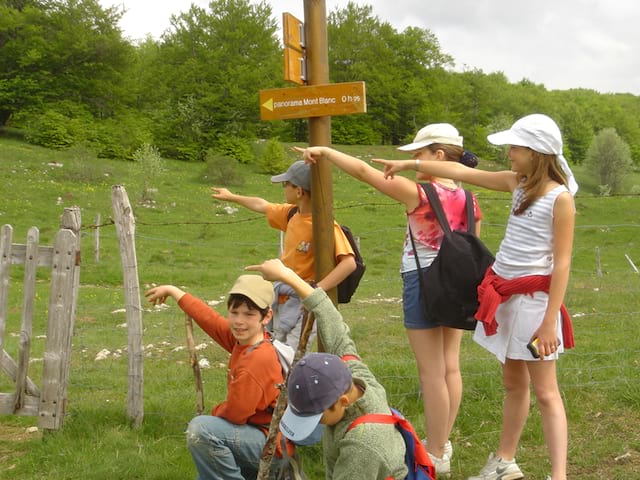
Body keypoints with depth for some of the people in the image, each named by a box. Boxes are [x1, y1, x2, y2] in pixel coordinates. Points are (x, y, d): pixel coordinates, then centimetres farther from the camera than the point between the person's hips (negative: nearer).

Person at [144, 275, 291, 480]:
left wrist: (215, 414, -1)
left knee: (201, 429, -27)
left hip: (272, 445, -9)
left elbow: (234, 414, -22)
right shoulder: (241, 339, -3)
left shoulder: (258, 359, -27)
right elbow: (209, 318, 10)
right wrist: (173, 291, 19)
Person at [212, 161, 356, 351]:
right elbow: (263, 206, 25)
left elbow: (349, 262, -30)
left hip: (303, 303, -9)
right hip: (281, 300, 9)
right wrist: (231, 197, 39)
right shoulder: (292, 214, 5)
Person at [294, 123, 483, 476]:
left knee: (431, 373, 0)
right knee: (450, 367, 14)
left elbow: (364, 171, -17)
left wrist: (324, 151, -7)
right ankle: (442, 443, 28)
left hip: (423, 284, -7)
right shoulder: (469, 201, 2)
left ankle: (436, 456, 9)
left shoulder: (418, 194, -17)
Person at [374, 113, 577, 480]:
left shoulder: (560, 198, -13)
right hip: (504, 294, 7)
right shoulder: (517, 184, 8)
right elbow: (462, 172, 14)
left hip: (534, 297, -7)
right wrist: (408, 165, 17)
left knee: (545, 391, -4)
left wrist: (550, 320, -19)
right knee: (513, 382, 18)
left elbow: (562, 264, -15)